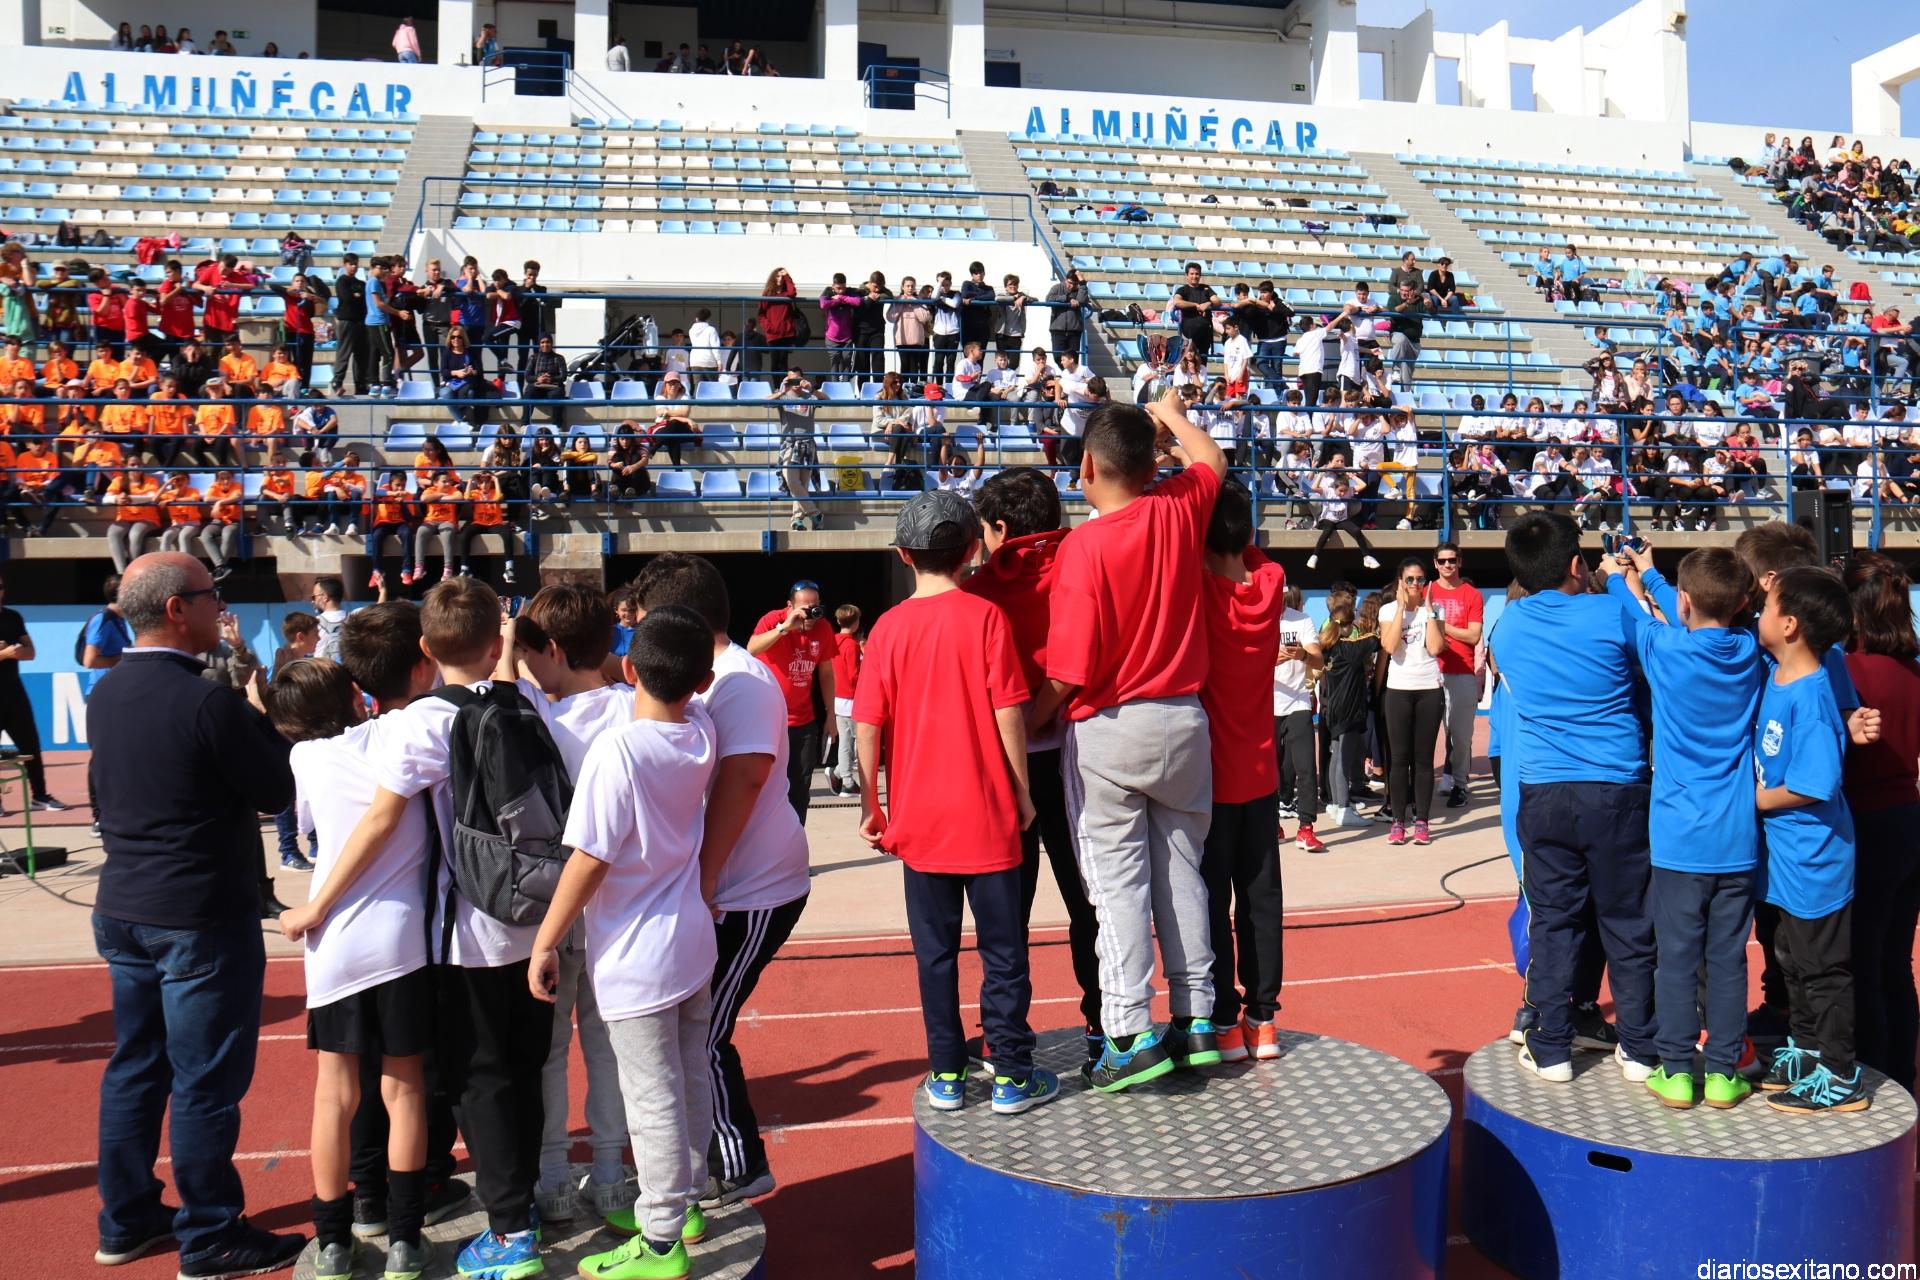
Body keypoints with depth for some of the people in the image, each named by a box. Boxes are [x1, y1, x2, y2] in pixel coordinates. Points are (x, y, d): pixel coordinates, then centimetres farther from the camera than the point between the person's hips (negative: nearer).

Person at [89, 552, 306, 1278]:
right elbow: (279, 792, -16)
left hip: (123, 910, 8)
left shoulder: (105, 695, 4)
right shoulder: (207, 702, -21)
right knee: (206, 1081, 3)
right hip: (201, 918, -8)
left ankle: (126, 1221, 31)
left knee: (134, 1068, 18)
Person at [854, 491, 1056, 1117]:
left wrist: (871, 806, 7)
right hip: (985, 815, -2)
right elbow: (1007, 712, -10)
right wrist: (1022, 791, 0)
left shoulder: (888, 627, -1)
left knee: (935, 953, 12)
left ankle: (946, 1076, 19)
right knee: (1003, 951, 8)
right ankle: (1011, 1076, 14)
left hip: (917, 820, 3)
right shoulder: (984, 615, -8)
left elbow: (869, 726, -1)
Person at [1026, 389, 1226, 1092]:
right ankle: (1195, 1021, 19)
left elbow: (1069, 675, -18)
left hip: (1108, 730, -5)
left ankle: (1131, 1034, 1)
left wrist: (1019, 727, -4)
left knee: (1118, 879, 0)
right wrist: (1170, 415, 39)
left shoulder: (1084, 546, -16)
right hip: (1183, 719, 5)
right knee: (1182, 871, 12)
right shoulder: (1178, 510, -1)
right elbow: (1211, 460, 24)